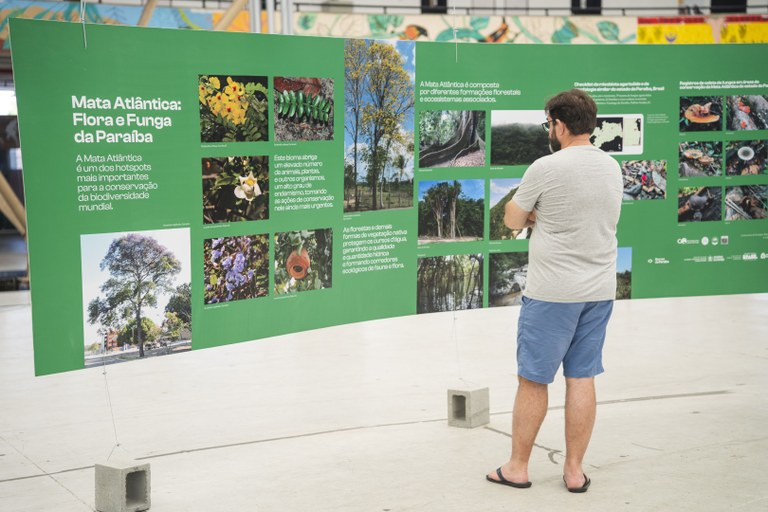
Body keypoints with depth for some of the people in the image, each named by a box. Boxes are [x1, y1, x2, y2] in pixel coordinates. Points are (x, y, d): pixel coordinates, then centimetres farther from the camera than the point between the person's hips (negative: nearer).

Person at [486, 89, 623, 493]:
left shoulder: (546, 168, -14)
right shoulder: (612, 167, 7)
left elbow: (513, 220, -2)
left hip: (552, 294, -6)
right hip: (599, 292, 6)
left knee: (533, 380, 5)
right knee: (581, 378, 11)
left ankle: (517, 467, 16)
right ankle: (575, 470, 17)